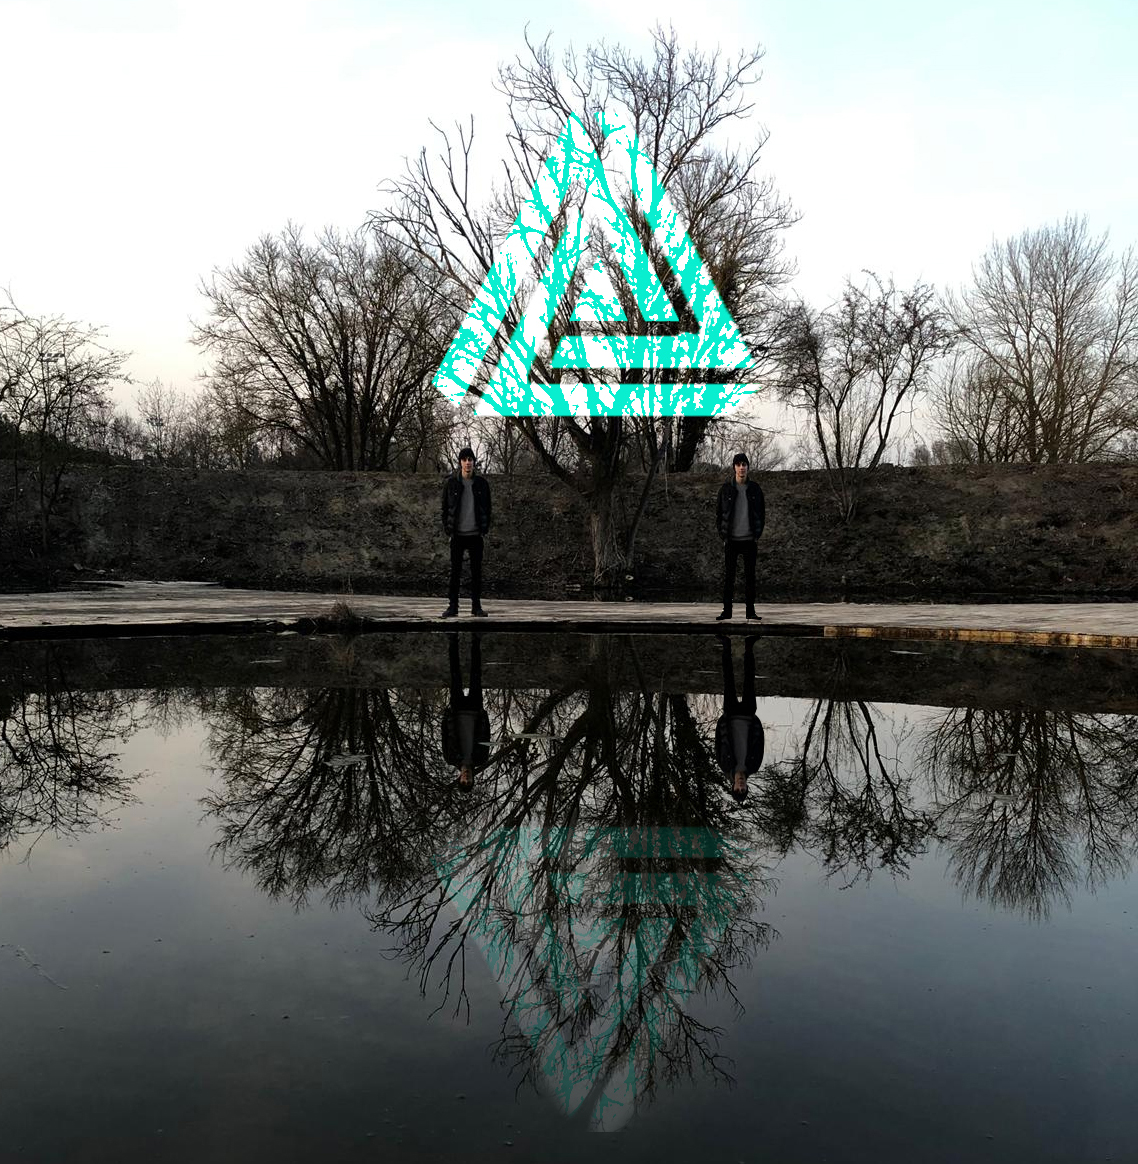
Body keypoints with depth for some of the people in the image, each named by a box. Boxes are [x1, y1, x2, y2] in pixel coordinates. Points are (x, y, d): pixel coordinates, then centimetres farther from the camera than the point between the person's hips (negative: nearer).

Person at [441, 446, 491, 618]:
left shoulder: (481, 483, 3)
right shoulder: (450, 483, -1)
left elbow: (487, 507, 9)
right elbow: (445, 507, 4)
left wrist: (486, 528, 2)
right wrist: (447, 529, -2)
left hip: (476, 534, 1)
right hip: (457, 534, -1)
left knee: (476, 571, 4)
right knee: (455, 571, 1)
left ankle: (476, 606, 11)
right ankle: (452, 605, 7)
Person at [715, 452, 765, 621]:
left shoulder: (755, 488, 4)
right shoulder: (726, 488, 0)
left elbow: (762, 512, 9)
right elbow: (718, 512, 5)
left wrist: (758, 535, 2)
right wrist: (723, 535, -1)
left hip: (750, 540, 1)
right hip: (731, 540, -1)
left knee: (750, 576, 4)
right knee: (728, 576, 1)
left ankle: (750, 610, 10)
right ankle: (726, 610, 6)